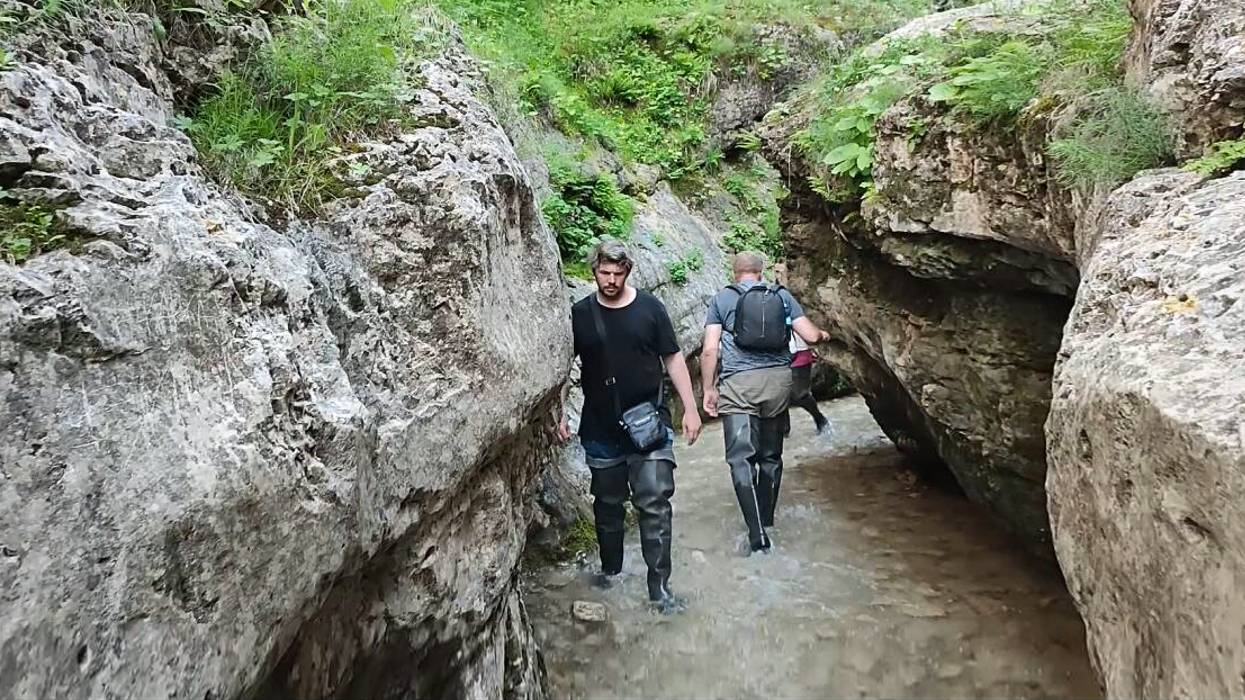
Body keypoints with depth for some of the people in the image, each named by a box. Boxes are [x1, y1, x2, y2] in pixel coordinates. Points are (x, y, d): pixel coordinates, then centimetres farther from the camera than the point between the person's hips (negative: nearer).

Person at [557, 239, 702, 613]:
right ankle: (610, 569, 35)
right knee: (607, 503, 15)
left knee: (655, 504, -4)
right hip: (600, 429, 2)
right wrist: (558, 413, 0)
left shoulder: (649, 308, -1)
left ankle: (659, 586, 4)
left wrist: (690, 408, 0)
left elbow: (673, 359, 3)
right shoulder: (579, 314, 1)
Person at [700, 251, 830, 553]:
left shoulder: (721, 299, 6)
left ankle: (758, 535, -14)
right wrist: (823, 335, 29)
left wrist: (708, 389, 6)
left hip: (738, 383, -3)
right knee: (771, 455, 16)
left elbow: (709, 350, -1)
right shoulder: (783, 296, 11)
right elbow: (810, 336, 6)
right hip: (779, 380, 3)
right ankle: (767, 522, 28)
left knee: (741, 459, -5)